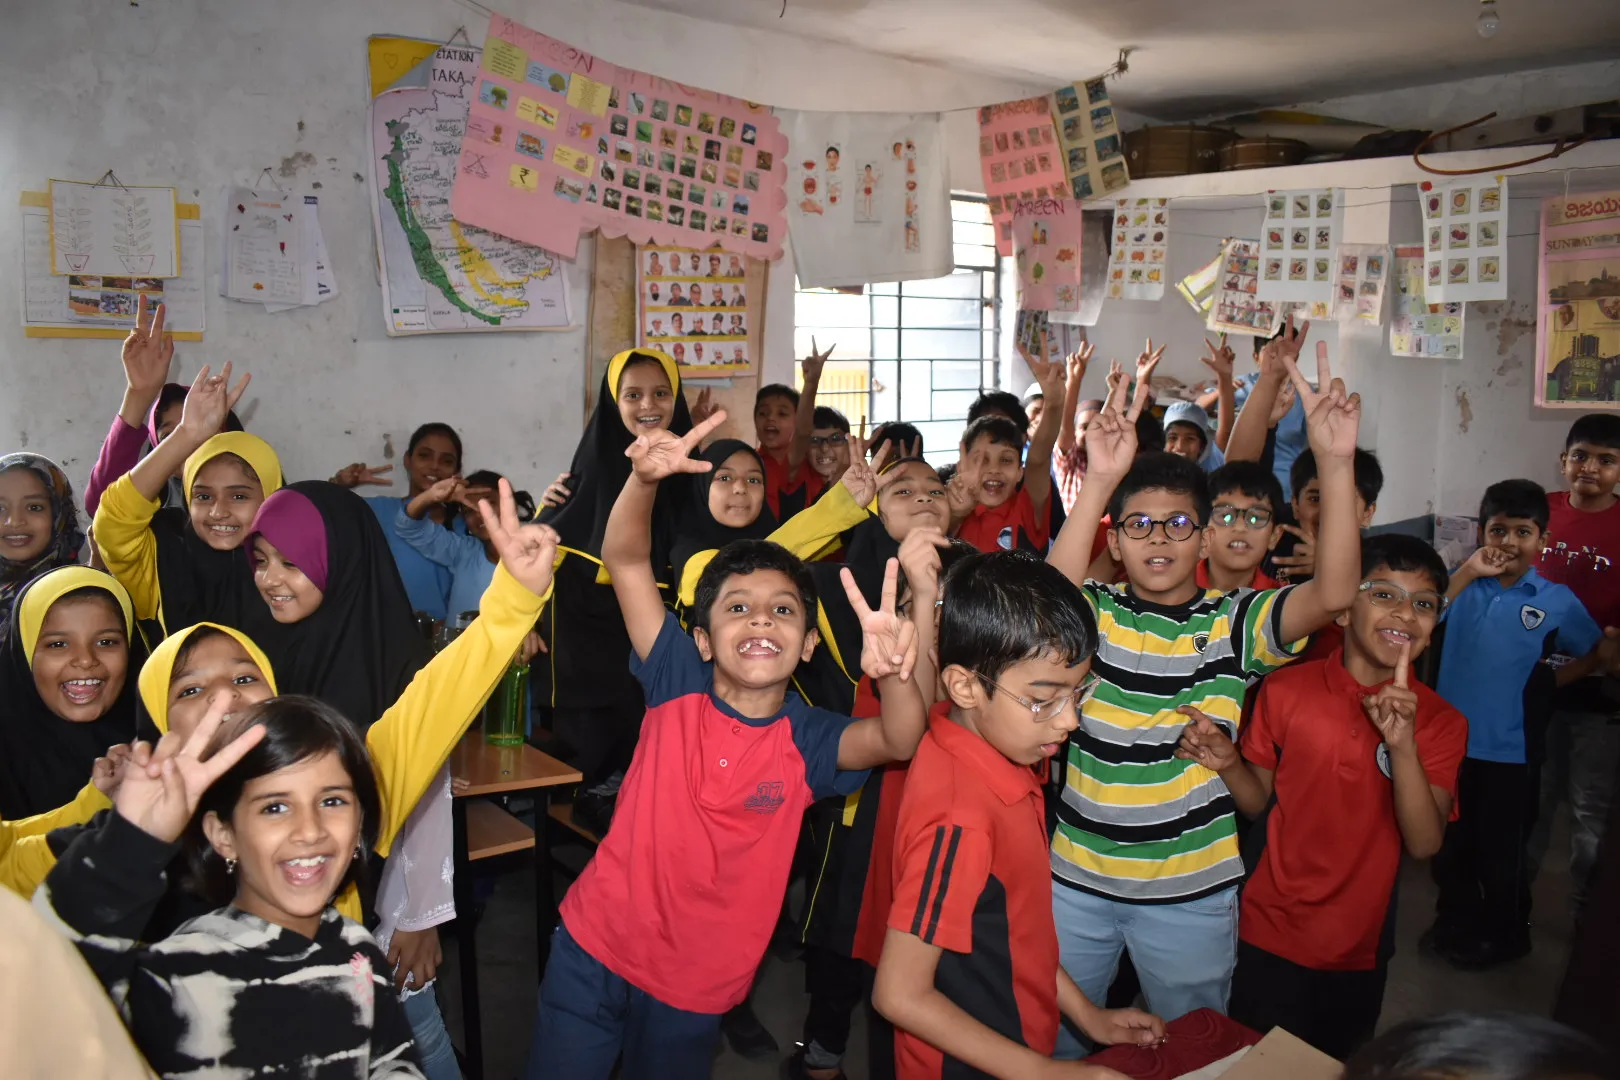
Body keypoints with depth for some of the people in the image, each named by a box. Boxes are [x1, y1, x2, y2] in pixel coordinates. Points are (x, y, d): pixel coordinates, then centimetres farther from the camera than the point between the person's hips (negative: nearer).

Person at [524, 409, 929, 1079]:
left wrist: (894, 673, -53)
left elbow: (898, 740, -31)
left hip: (698, 987, 1)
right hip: (593, 952, 0)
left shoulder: (807, 741, -11)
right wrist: (645, 478, -40)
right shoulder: (678, 685, -11)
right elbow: (625, 560, -21)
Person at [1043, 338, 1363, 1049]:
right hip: (1076, 880, 1)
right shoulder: (1094, 613, -5)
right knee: (1053, 1044, 19)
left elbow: (1335, 592, -22)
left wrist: (1335, 461, -34)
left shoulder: (1236, 624, -6)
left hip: (1192, 891, 0)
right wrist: (1100, 480, -39)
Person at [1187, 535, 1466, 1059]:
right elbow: (1258, 800, 0)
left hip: (1360, 944, 1)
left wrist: (1402, 744, -31)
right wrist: (1227, 763, -21)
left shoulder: (1440, 721, -7)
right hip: (1270, 933, -1)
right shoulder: (1286, 689, -9)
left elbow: (1424, 843, -18)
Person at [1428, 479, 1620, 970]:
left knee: (1499, 851, 13)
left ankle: (1504, 935, 35)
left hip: (1508, 748, -1)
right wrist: (1468, 572, -27)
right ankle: (1456, 921, 39)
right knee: (1448, 843, 17)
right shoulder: (1464, 581, -4)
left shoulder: (1557, 601, -5)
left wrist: (1546, 681, 1)